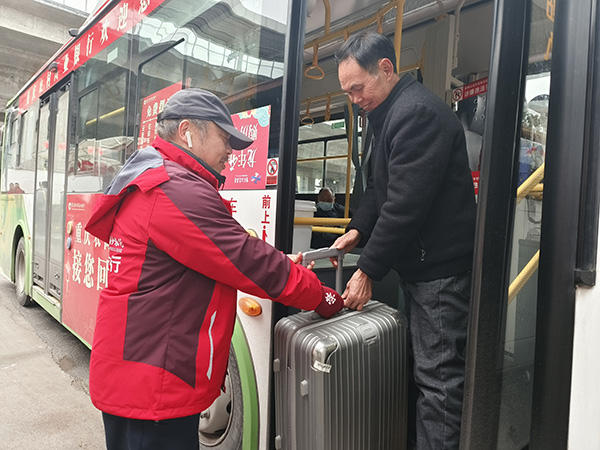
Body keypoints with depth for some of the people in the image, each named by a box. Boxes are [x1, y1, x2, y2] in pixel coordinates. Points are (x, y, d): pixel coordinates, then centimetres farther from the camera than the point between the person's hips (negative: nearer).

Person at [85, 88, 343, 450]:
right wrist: (328, 300, -7)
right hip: (153, 389, -10)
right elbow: (253, 264, -21)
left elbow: (218, 258, 11)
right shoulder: (180, 192, -22)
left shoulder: (147, 184, 13)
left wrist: (283, 267, 1)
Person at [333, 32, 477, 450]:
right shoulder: (388, 114, 16)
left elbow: (406, 204, -22)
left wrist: (368, 270, -16)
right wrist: (357, 230, 6)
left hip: (442, 269, -10)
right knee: (420, 367, 18)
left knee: (438, 378, -2)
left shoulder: (419, 111, -17)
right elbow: (379, 186, 21)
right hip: (417, 264, 10)